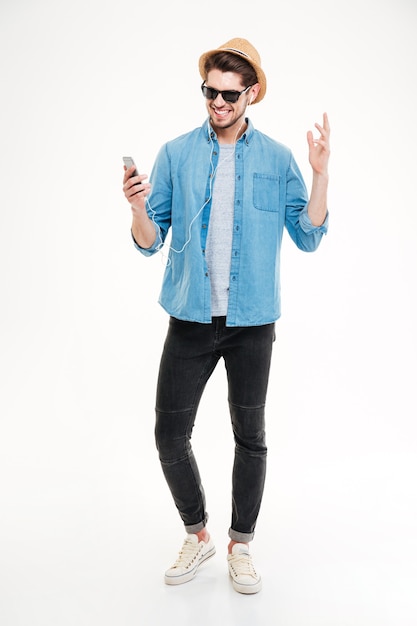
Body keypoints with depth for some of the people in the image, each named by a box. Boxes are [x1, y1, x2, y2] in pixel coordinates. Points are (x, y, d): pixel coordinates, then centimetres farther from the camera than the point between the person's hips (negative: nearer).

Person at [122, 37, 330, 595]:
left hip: (252, 322, 0)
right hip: (191, 318, 1)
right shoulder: (176, 154, 1)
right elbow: (151, 243, 1)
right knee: (170, 435, 4)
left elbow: (308, 238, -1)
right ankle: (197, 535, 28)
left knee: (250, 437, 10)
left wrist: (321, 174, -11)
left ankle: (241, 545, 30)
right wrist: (137, 207, -19)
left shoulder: (277, 159, 1)